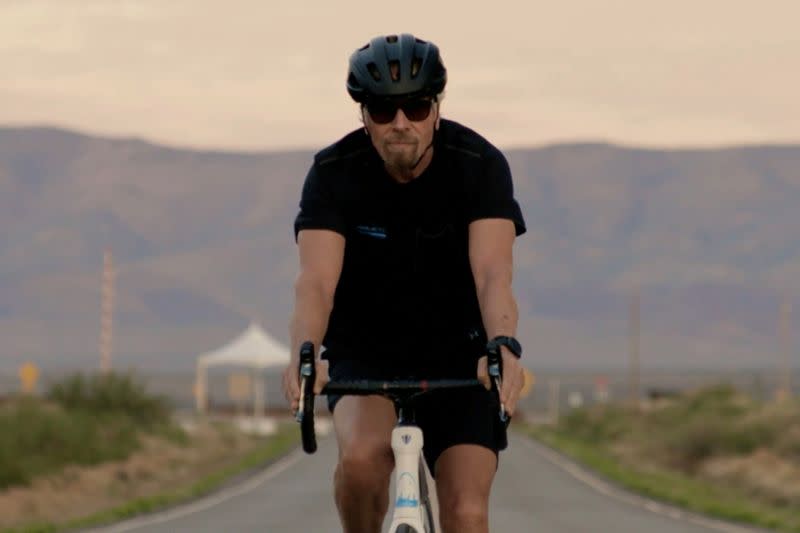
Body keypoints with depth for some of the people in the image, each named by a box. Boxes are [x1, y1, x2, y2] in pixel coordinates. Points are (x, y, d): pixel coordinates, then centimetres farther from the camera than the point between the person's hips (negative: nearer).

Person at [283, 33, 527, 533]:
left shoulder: (480, 165, -17)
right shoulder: (335, 172, -16)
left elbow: (492, 274, -31)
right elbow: (317, 281, -29)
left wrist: (505, 347, -52)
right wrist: (304, 355, -50)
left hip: (457, 351, 0)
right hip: (364, 352, 0)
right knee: (362, 455, -31)